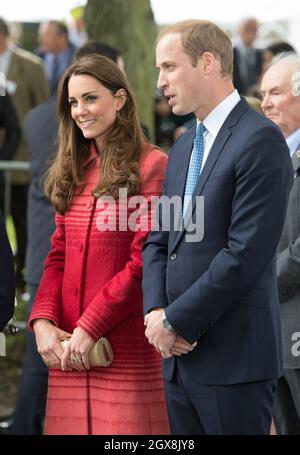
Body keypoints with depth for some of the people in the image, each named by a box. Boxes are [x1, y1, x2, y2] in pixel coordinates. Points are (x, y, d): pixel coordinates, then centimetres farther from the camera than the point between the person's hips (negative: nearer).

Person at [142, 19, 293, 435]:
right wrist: (156, 311, -2)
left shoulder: (260, 140, -11)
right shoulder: (183, 148, 17)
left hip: (233, 356, -8)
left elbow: (245, 255, -18)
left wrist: (176, 321, -13)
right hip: (180, 355, 8)